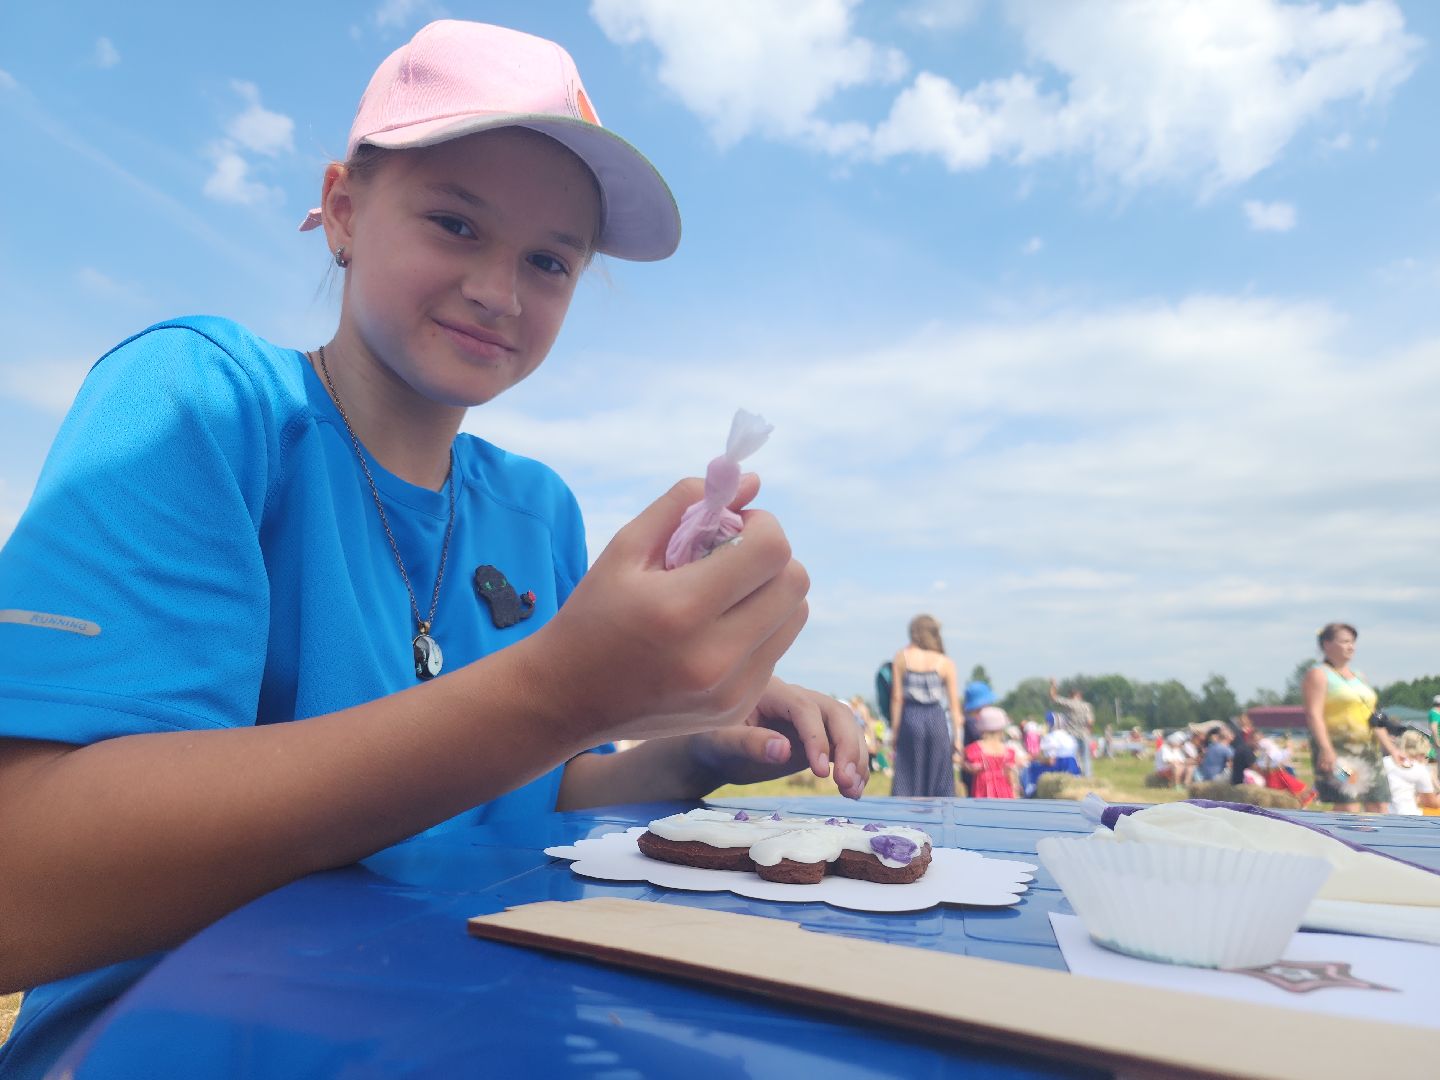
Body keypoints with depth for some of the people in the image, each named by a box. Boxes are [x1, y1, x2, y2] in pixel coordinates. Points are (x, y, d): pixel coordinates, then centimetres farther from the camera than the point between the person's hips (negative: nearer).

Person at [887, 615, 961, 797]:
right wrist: (956, 735, 5)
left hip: (911, 719, 0)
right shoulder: (946, 663, 0)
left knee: (907, 776, 8)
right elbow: (954, 702, -1)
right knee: (939, 775, 10)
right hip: (938, 720, 0)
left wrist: (894, 728, 3)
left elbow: (897, 697, -3)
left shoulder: (902, 658, 0)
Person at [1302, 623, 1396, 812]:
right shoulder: (1318, 674, -4)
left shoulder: (1358, 677, 21)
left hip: (1368, 751, 9)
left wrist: (1390, 748, 17)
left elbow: (1372, 717, 24)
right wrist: (1326, 750, -24)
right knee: (1348, 807, -14)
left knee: (1379, 807, 4)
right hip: (1338, 751, -8)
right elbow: (1313, 714, -14)